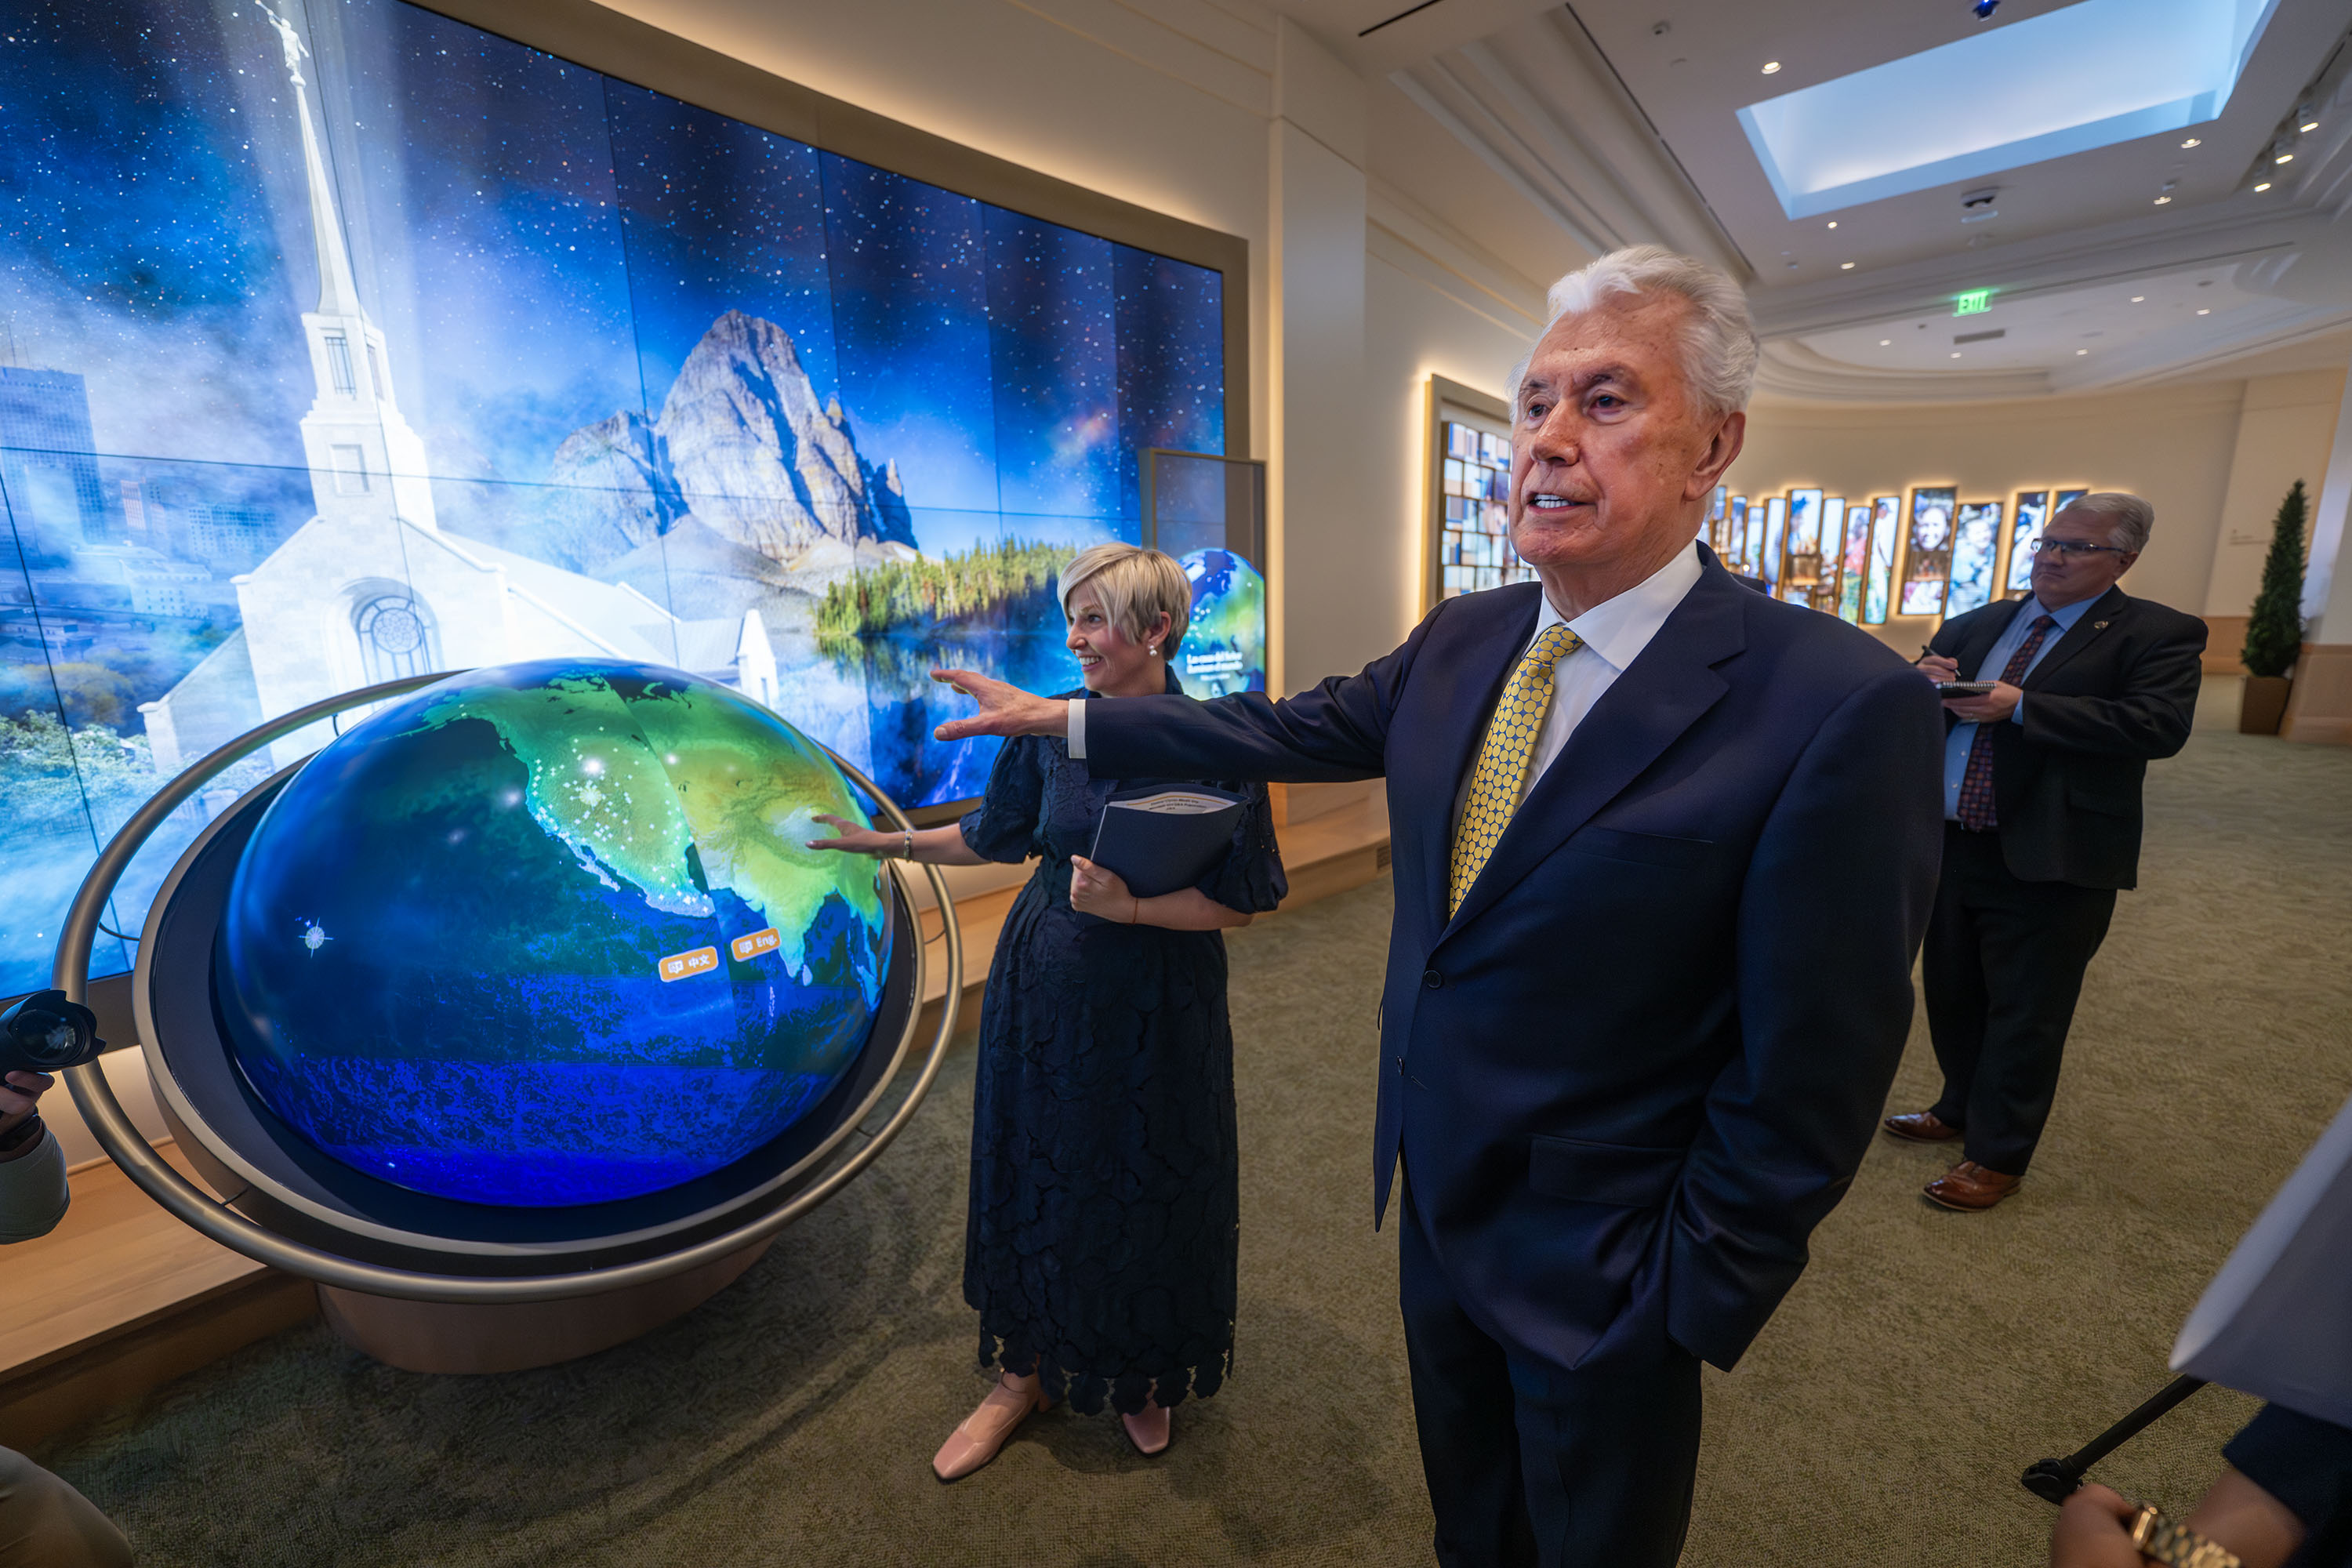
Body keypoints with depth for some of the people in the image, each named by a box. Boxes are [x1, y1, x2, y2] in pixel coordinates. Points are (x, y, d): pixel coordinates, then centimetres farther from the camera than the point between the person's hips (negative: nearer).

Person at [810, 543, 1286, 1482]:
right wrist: (890, 841, 8)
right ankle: (1027, 1373, 44)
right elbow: (996, 836, 11)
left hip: (1153, 1010, -3)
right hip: (1043, 992, 4)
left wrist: (1129, 907, -24)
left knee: (1145, 1191, 15)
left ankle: (1145, 1376, 45)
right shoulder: (1054, 726, -2)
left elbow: (1240, 903, -13)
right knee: (1035, 1178, 18)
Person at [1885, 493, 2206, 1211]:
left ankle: (1997, 1155, 21)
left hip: (2049, 861, -5)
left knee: (2026, 1016, 6)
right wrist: (1927, 682, -9)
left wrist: (2020, 707, -23)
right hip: (1951, 847, 5)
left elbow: (2161, 725, -18)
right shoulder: (1974, 626, 12)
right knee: (1952, 996, 19)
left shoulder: (2160, 634, -3)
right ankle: (1961, 1110, 39)